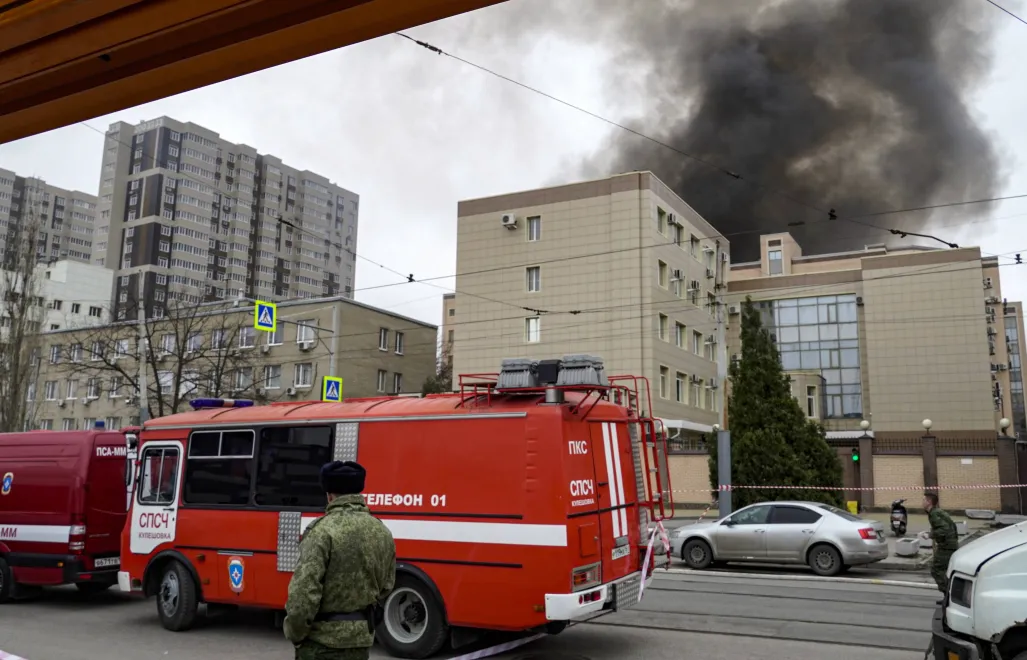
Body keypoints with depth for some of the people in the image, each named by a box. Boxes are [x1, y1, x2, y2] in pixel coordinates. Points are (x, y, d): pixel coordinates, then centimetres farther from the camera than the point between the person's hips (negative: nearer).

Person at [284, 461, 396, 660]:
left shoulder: (323, 530, -16)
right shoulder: (383, 533, 5)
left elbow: (303, 593, -19)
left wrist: (295, 634, -5)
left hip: (323, 642, -6)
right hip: (362, 639, 6)